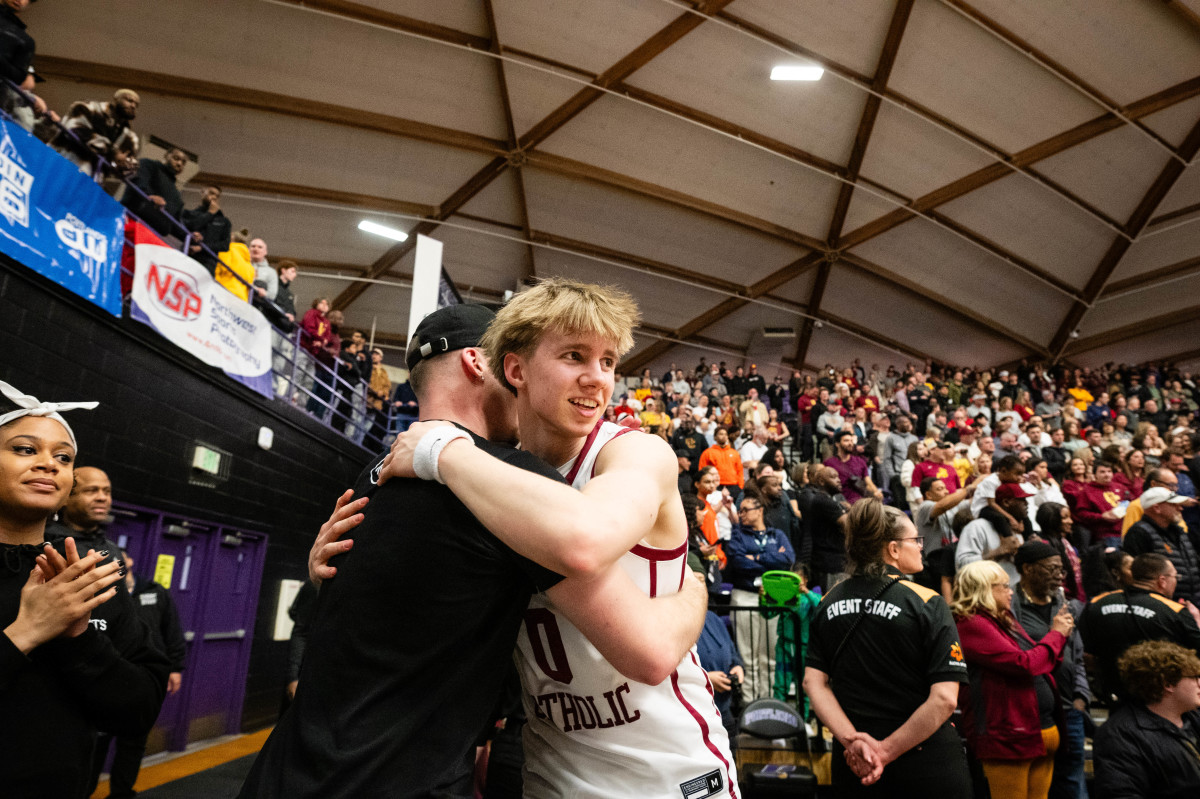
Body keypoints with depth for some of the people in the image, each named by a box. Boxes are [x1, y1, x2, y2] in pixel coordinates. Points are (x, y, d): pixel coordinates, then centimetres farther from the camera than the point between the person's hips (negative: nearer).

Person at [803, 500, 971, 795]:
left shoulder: (829, 602, 1)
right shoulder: (927, 603, -12)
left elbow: (814, 683, -5)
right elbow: (944, 699, -19)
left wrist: (853, 739, -11)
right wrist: (885, 751, -15)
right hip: (924, 762, -3)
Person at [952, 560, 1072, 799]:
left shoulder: (1005, 621, 15)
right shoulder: (973, 626, -15)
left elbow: (1041, 664, 21)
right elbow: (1024, 664, -20)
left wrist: (1061, 633, 8)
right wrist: (1056, 634, -5)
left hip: (1041, 732, 9)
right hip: (1008, 739, -9)